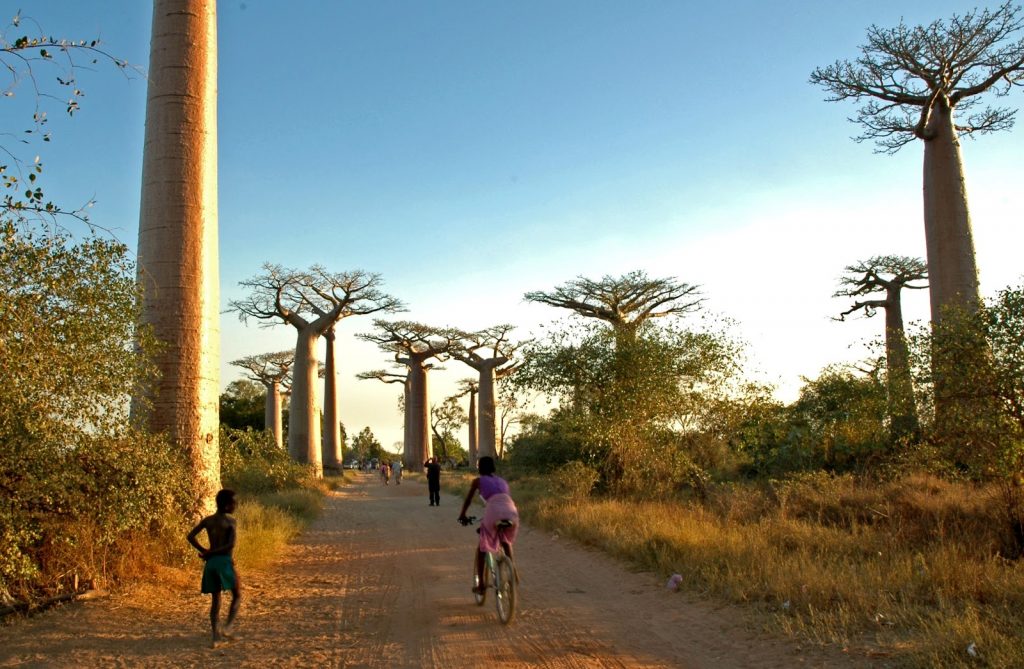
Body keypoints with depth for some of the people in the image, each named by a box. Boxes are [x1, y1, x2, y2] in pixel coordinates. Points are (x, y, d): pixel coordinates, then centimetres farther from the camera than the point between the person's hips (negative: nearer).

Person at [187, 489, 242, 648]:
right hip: (225, 562, -5)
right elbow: (231, 544, -18)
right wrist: (211, 553, -7)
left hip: (211, 563, 5)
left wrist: (205, 551, 5)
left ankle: (215, 636, 6)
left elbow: (191, 536, 3)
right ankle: (227, 627, -3)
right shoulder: (231, 520, -8)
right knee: (237, 595, 13)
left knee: (215, 600, 13)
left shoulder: (208, 520, 7)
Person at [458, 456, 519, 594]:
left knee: (481, 548, 17)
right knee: (506, 542, 34)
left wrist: (462, 515, 40)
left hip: (493, 513, -4)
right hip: (512, 513, 4)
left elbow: (468, 500, 24)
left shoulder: (478, 481, 20)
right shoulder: (502, 481, 31)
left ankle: (480, 585, 15)